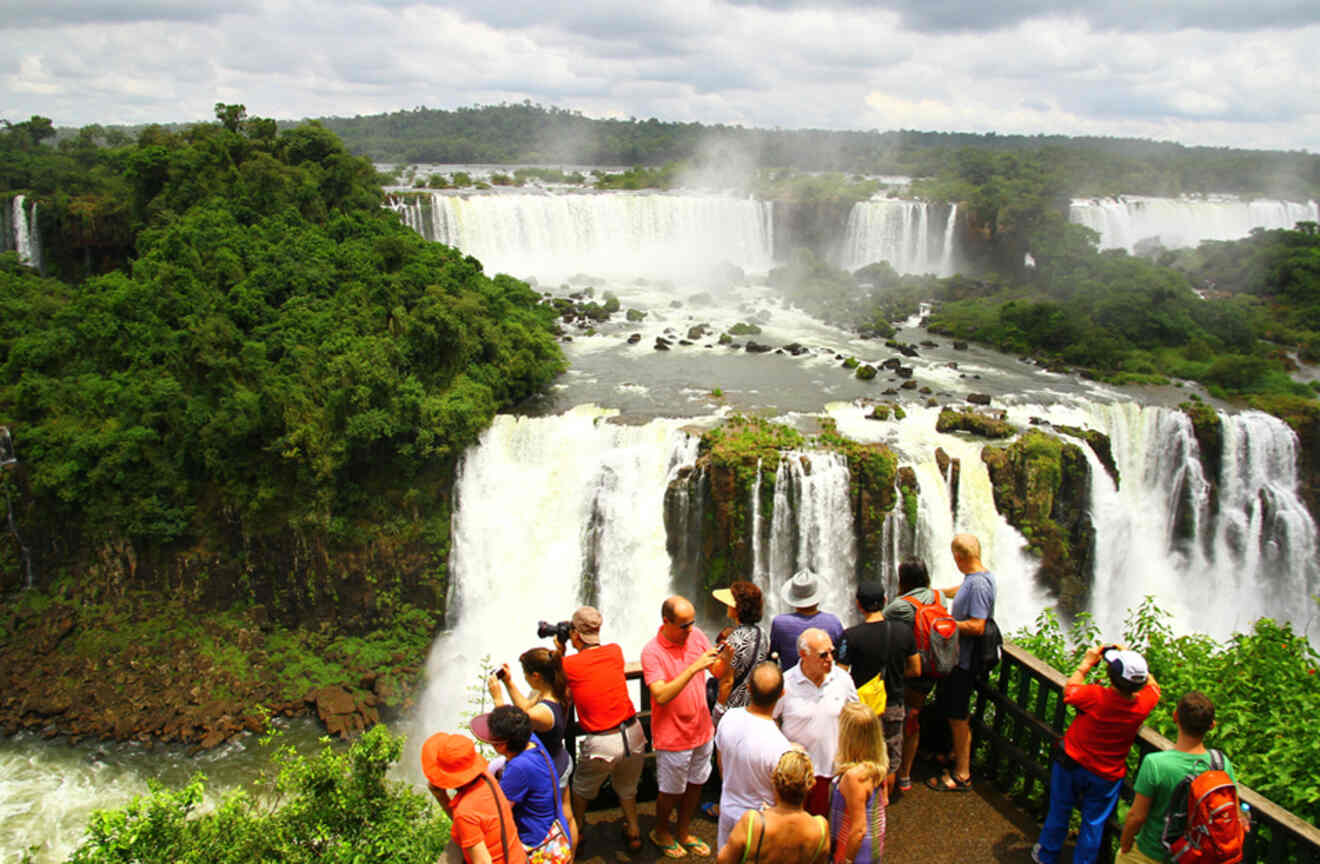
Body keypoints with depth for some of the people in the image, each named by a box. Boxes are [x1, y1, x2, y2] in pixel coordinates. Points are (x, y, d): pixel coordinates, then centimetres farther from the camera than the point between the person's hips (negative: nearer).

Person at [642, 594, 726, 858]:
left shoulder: (696, 636, -5)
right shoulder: (652, 651, -21)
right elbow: (661, 696, -31)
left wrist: (725, 659, -21)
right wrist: (693, 668, -36)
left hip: (702, 730, 5)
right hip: (672, 736, -5)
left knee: (695, 785, 19)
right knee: (672, 792, 12)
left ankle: (683, 833, 40)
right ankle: (660, 832, 38)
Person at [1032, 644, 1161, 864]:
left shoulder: (1094, 696, -33)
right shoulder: (1143, 704, -24)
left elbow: (1069, 690, -10)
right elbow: (1153, 686, 1)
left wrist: (1086, 664, -2)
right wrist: (1132, 661, -1)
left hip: (1072, 764, 0)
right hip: (1107, 777, 1)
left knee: (1059, 812, 21)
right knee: (1094, 822, 19)